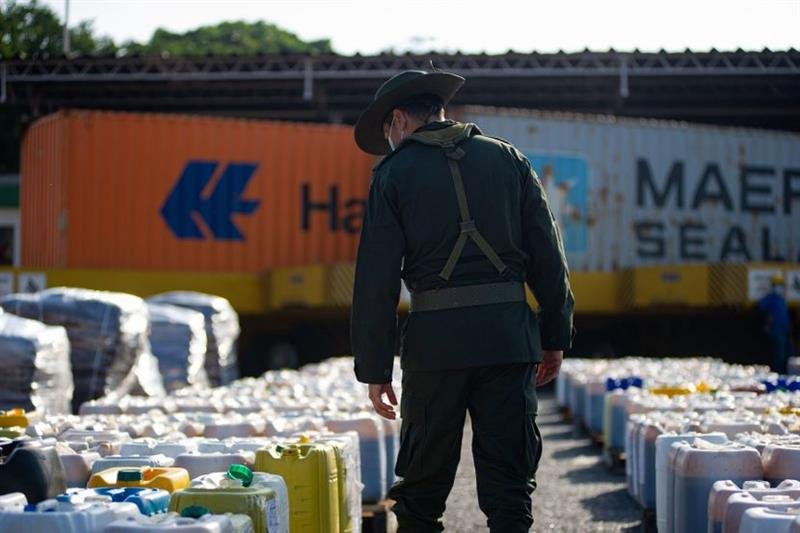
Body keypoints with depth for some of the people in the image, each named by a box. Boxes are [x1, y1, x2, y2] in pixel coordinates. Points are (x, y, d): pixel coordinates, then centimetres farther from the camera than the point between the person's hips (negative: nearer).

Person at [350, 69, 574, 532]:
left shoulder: (395, 172, 3)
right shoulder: (508, 159, 11)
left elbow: (376, 281, -2)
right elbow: (547, 255, 7)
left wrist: (375, 369, 0)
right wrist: (555, 336, 13)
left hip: (435, 339, -2)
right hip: (509, 336, 2)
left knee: (422, 486, 9)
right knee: (509, 481, 6)